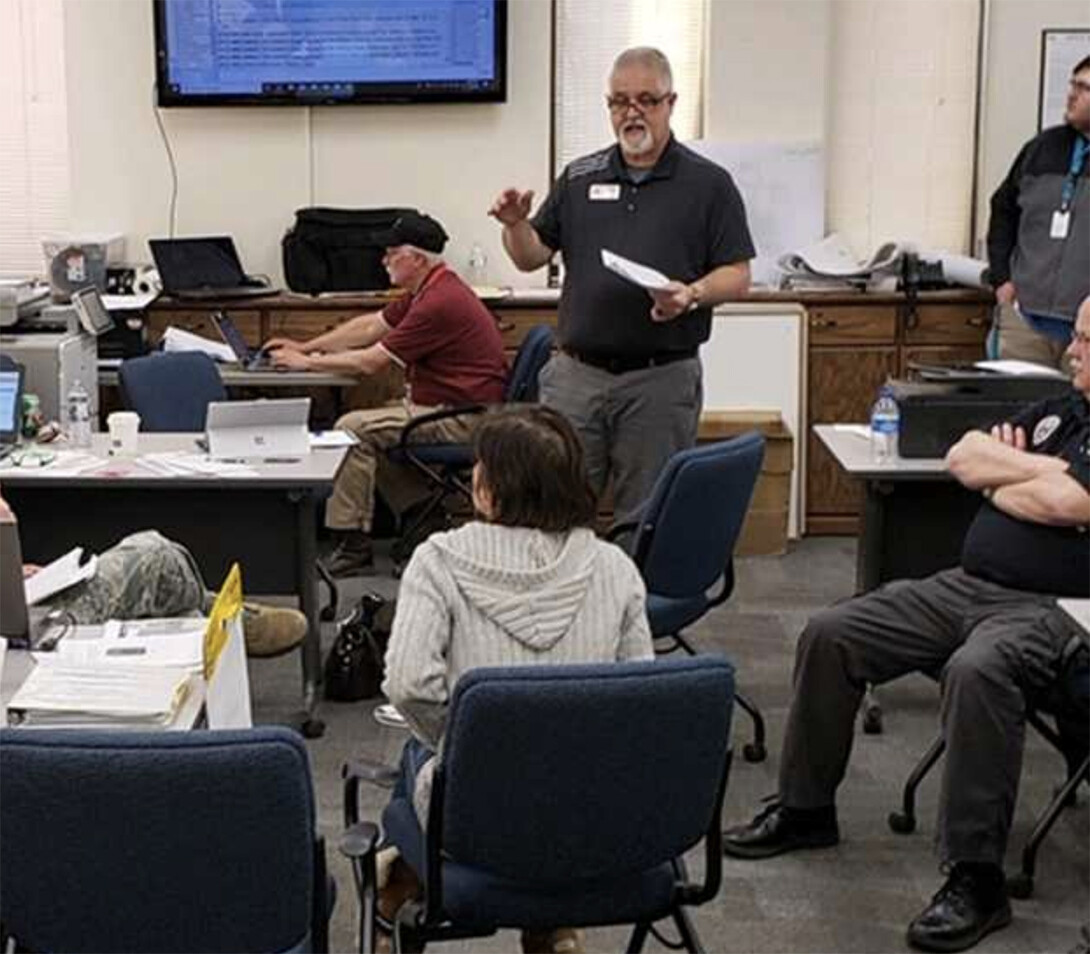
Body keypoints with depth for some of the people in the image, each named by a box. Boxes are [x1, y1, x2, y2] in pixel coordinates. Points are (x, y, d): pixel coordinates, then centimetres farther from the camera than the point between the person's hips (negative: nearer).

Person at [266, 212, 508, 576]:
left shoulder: (439, 302, -21)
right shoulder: (426, 291, 11)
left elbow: (371, 361, -17)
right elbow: (369, 326, 20)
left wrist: (308, 363, -5)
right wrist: (305, 347, 19)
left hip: (462, 419, -11)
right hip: (448, 408, 11)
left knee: (354, 429, -13)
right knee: (371, 430, 21)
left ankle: (353, 545, -8)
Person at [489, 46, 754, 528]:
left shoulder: (708, 183, 2)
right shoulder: (579, 178, 11)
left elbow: (737, 276, -1)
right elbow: (532, 257, 10)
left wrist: (692, 294, -21)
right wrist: (515, 224, -11)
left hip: (661, 379, -3)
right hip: (576, 374, 3)